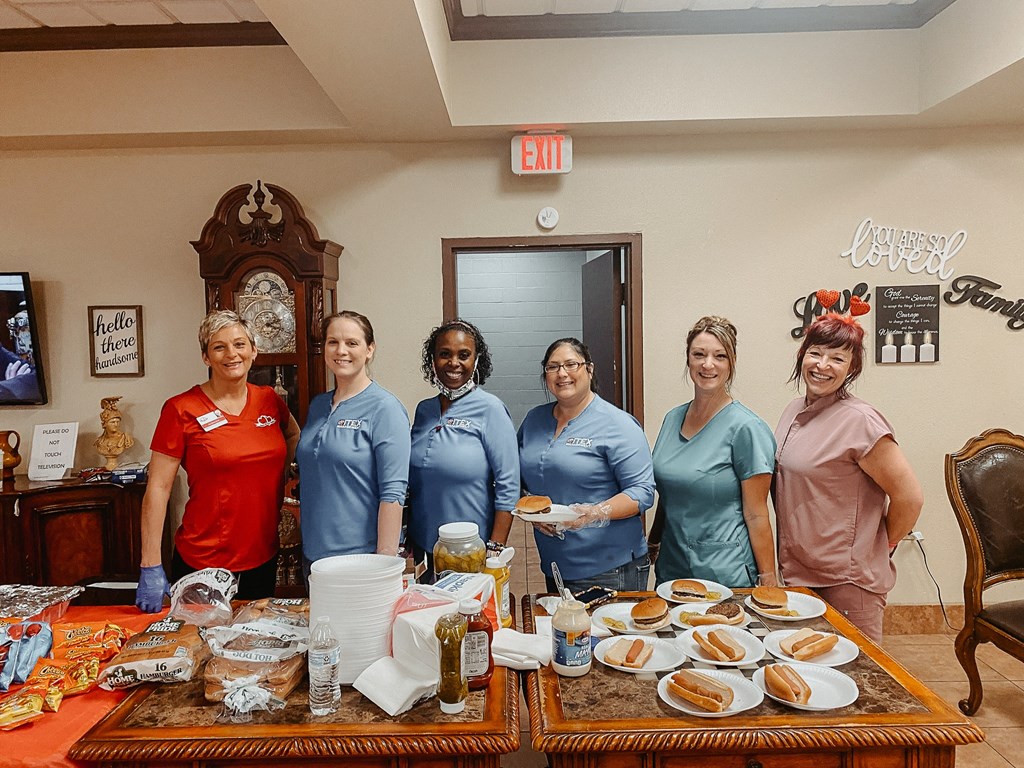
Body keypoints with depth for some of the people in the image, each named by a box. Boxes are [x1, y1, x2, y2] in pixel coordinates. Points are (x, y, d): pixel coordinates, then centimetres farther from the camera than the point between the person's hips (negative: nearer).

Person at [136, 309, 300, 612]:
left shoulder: (269, 400, 2)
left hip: (264, 558, 4)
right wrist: (151, 567, -12)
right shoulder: (182, 409, -10)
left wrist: (276, 475, 6)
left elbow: (293, 435, 24)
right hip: (202, 564, -4)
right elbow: (158, 488, -9)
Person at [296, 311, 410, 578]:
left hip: (362, 555, -6)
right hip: (313, 554, 7)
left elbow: (392, 492, -17)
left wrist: (385, 562, -21)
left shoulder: (384, 408, -13)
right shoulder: (318, 405, 8)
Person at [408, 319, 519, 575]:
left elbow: (508, 487, -13)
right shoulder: (424, 410, 5)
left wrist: (495, 550, -17)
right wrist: (406, 543, 10)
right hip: (422, 551, 5)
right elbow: (412, 485, 12)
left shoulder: (490, 409, -11)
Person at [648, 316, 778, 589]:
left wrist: (768, 580, -13)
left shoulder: (746, 428, -13)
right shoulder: (672, 419, 5)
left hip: (725, 575, -5)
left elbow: (756, 515, -12)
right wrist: (653, 544, 14)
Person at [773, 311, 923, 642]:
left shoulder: (859, 421, -19)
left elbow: (909, 497, -18)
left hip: (847, 582, -7)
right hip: (796, 574, 8)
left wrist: (879, 547, -3)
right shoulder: (795, 410, 6)